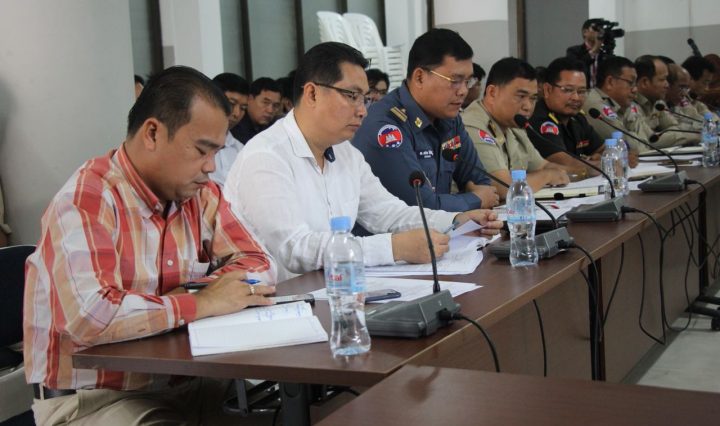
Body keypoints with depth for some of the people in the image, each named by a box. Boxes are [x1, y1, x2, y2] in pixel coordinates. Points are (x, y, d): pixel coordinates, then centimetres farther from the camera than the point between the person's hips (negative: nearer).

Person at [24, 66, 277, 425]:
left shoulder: (201, 193, 3)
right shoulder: (86, 199, -18)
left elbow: (259, 264, 7)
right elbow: (88, 316, -31)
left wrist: (199, 290, -12)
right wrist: (201, 303, -21)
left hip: (182, 384, 7)